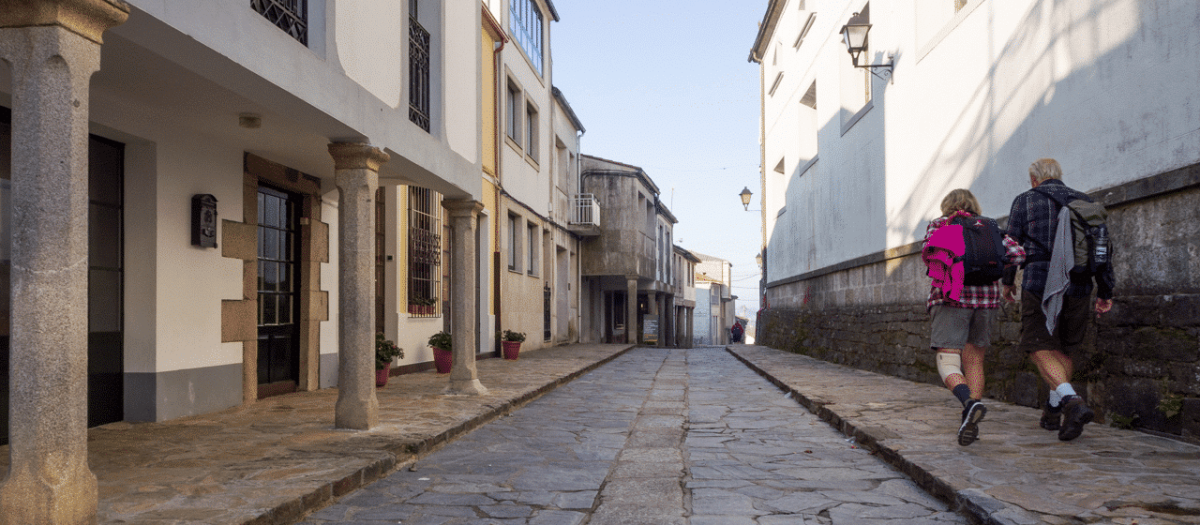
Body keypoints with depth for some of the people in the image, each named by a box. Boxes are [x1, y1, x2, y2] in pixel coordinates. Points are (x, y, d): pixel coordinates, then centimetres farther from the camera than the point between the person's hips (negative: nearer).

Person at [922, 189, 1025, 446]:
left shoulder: (938, 225, 10)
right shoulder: (989, 227, 16)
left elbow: (928, 252, -6)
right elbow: (1018, 254, 4)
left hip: (951, 299, -3)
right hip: (986, 298, 3)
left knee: (948, 364, -5)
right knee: (974, 362, 12)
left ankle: (970, 403, -32)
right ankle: (969, 423, 3)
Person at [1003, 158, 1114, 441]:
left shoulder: (1025, 200, 5)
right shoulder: (1086, 202, 14)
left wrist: (1008, 281, 19)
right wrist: (1106, 292, 14)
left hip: (1039, 283, -4)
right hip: (1078, 286, 4)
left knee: (1040, 347, -1)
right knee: (1062, 348, 18)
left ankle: (1071, 401, -23)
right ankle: (1053, 411, 19)